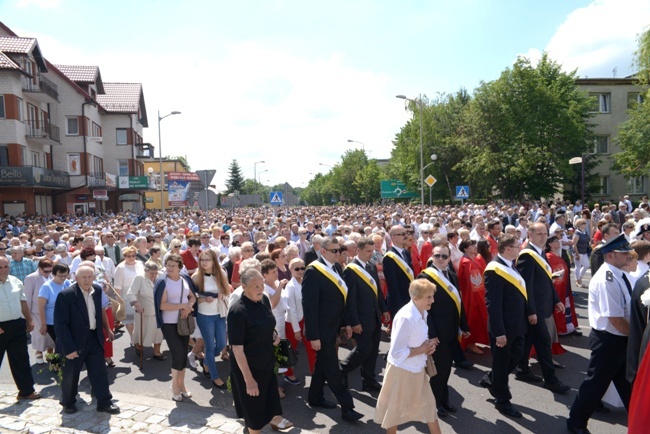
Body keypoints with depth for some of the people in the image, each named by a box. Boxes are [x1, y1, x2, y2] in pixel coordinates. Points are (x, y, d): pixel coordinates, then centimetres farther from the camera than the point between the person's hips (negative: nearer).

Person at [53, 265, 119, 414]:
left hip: (94, 338, 5)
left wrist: (107, 329, 16)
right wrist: (69, 348, -20)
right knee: (70, 375, 14)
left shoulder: (97, 290, -2)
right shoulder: (66, 295, -20)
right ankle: (68, 403, 36)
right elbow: (60, 324, -20)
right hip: (74, 341, -4)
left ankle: (104, 402, 21)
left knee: (100, 372, 8)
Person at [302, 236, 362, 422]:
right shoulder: (313, 272, -19)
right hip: (322, 329, -8)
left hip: (333, 326, 8)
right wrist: (313, 336, -20)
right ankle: (347, 406, 13)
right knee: (332, 368, 3)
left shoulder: (337, 267, 5)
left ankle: (315, 397, 37)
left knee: (323, 363, 21)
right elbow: (309, 306, -20)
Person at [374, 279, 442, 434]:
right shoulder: (405, 318, -31)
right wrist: (421, 350, -21)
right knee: (394, 410, 16)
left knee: (428, 405, 21)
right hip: (402, 370, -8)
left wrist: (427, 346, -6)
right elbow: (396, 353, -28)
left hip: (417, 368, 8)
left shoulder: (422, 313, -3)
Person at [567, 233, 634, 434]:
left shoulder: (617, 275, 5)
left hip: (623, 338, 9)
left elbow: (627, 311, 12)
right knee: (596, 382, 5)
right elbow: (616, 320, -24)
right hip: (609, 340, -9)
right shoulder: (606, 279, -24)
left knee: (627, 383, 24)